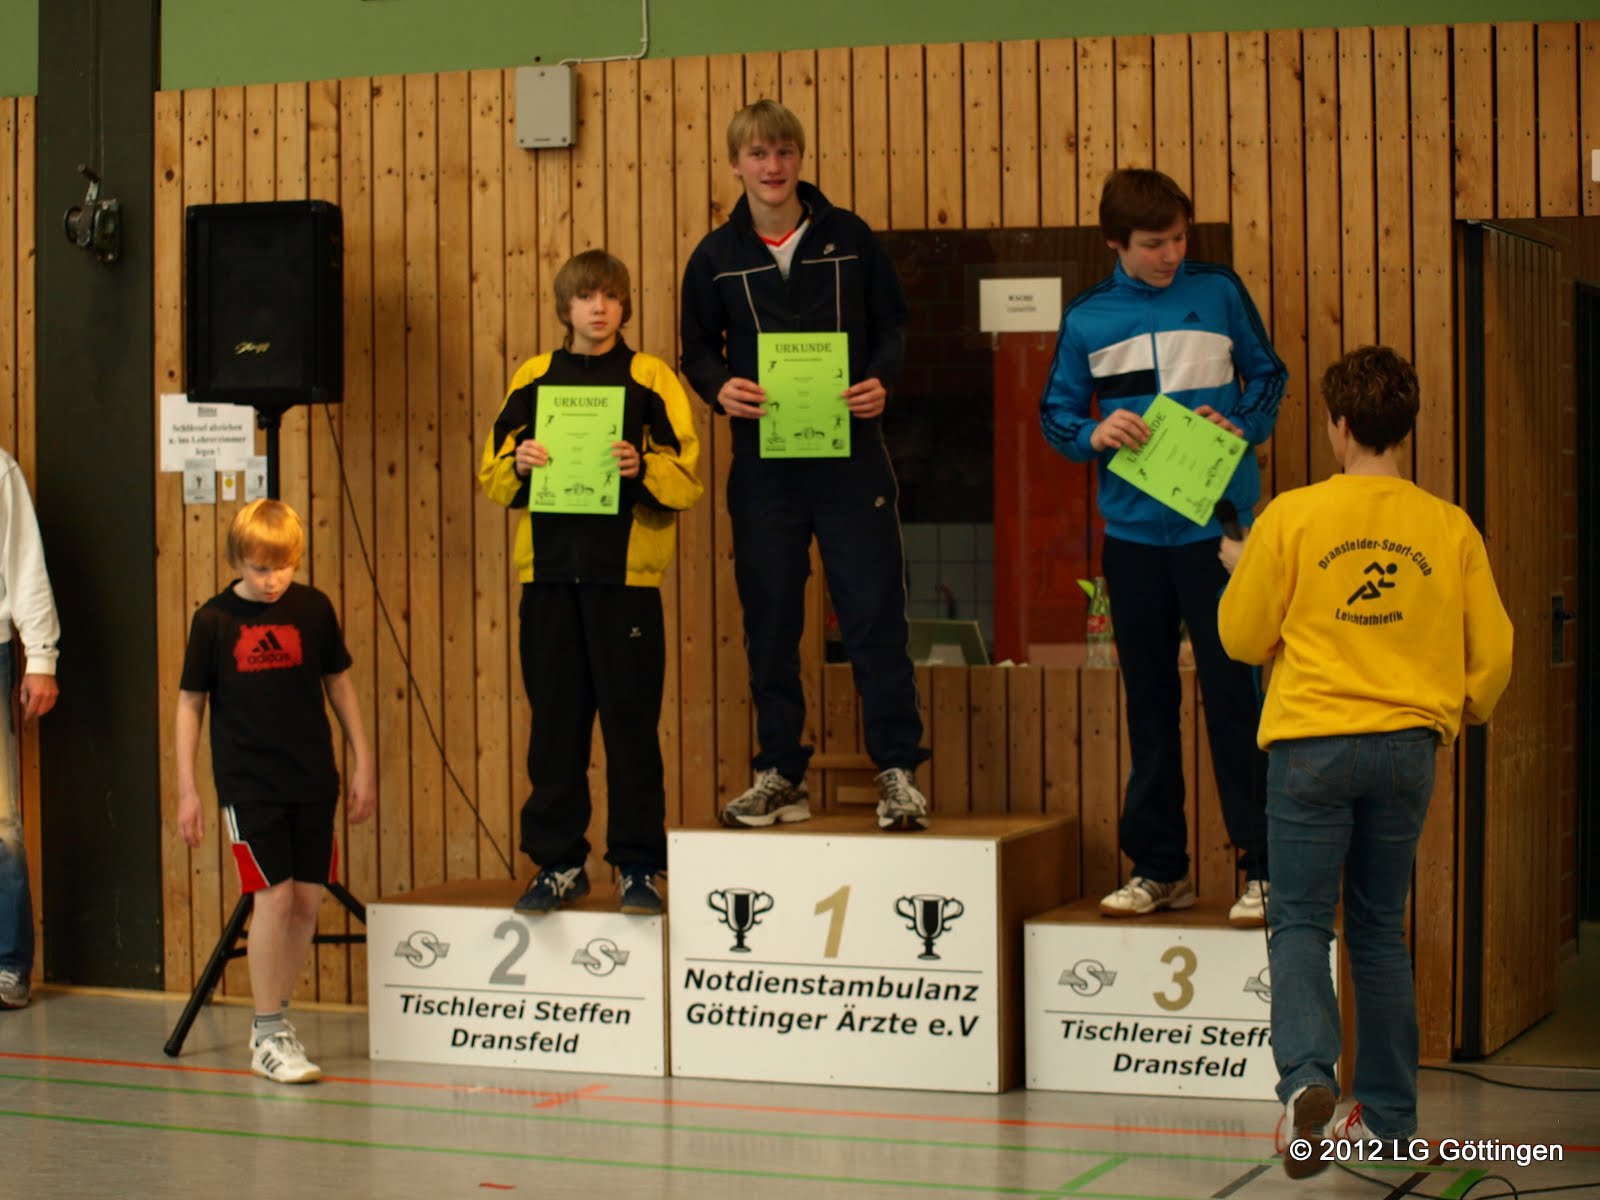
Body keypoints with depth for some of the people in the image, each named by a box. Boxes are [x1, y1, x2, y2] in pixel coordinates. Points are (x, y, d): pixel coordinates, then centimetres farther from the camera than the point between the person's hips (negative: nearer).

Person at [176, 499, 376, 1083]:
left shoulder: (313, 609, 2)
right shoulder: (214, 620, -4)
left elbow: (339, 685, 12)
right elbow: (190, 703, 3)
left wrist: (363, 762, 10)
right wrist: (187, 787, 0)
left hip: (313, 781, 3)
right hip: (248, 785, -3)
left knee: (308, 901, 4)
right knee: (274, 896, -10)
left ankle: (273, 1017, 21)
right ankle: (268, 1038, 0)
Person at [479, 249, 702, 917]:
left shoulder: (650, 379, 4)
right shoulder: (533, 380, 13)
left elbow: (686, 480, -2)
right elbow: (492, 477, 11)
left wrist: (641, 467, -21)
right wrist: (518, 465, -10)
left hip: (625, 572, -3)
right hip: (550, 572, 3)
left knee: (631, 719, -1)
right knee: (554, 721, 6)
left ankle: (639, 866, 7)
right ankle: (558, 863, 14)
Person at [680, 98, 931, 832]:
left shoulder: (850, 239, 4)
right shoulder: (716, 257, 7)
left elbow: (892, 326, 7)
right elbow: (698, 350, 11)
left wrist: (880, 381, -12)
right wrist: (720, 389, -11)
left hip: (850, 453, -1)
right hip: (762, 460, 2)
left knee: (874, 612, -4)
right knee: (768, 619, 5)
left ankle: (898, 770, 2)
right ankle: (779, 774, 14)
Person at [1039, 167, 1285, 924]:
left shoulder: (1219, 292, 2)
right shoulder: (1087, 319, 5)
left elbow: (1267, 374, 10)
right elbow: (1055, 414, 9)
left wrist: (1242, 425, -9)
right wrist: (1094, 434, -12)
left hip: (1219, 523, -2)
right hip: (1132, 530, 2)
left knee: (1232, 692, -5)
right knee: (1148, 699, 10)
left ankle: (1263, 868, 1)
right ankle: (1159, 867, 19)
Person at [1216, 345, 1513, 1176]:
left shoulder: (1293, 516, -6)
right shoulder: (1449, 528, 1)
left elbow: (1242, 637, 1)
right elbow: (1494, 650, 5)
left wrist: (1240, 568, 20)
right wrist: (1459, 712, 26)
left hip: (1312, 742, -3)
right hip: (1407, 744, 3)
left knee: (1300, 924, 2)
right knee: (1379, 930, 14)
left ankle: (1307, 1077, -22)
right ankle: (1388, 1114, 16)